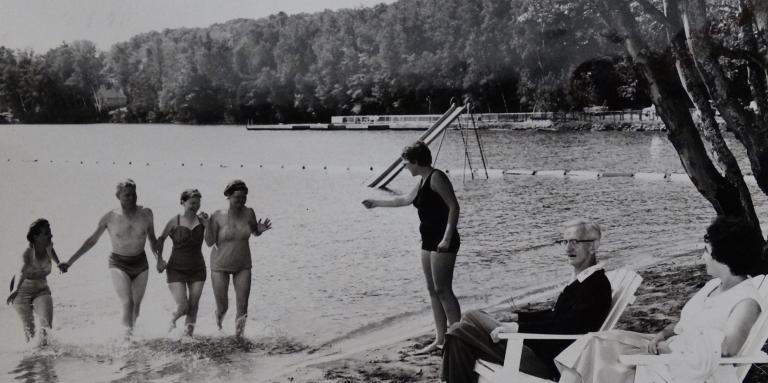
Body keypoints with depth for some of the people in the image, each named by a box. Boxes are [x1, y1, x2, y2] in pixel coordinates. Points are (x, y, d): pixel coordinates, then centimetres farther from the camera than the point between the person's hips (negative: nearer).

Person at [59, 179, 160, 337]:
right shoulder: (109, 218, -9)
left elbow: (152, 239, 12)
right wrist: (69, 262, -2)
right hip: (118, 265, -3)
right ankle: (127, 335, -15)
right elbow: (91, 241, 0)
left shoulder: (145, 214, -4)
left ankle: (133, 334, 31)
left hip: (141, 264, 3)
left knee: (136, 304, 11)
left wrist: (159, 259, 9)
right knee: (127, 302, -20)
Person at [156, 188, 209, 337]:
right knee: (183, 307, -8)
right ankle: (173, 319, 26)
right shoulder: (175, 222, -7)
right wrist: (159, 258, 4)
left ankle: (188, 333, 18)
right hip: (176, 269, -2)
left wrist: (207, 222, -21)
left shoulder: (201, 220, -1)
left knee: (193, 306, 3)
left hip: (197, 269, 3)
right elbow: (160, 239, 8)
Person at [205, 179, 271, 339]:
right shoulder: (218, 216, -16)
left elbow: (255, 232, 11)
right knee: (222, 307, 6)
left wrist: (261, 229, -11)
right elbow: (210, 242, -12)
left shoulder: (248, 213, -8)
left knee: (243, 307, -4)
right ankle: (219, 315, 44)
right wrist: (207, 224, -25)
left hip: (243, 266, 2)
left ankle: (238, 335, 20)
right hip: (220, 266, -2)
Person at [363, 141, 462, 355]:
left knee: (443, 290, -11)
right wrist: (376, 204, 40)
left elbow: (454, 206, -19)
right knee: (432, 290, 9)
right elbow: (405, 200, 32)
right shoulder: (423, 182, 16)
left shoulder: (437, 178, -12)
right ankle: (440, 339, 14)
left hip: (443, 243, -10)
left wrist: (447, 238, -25)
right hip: (429, 241, 10)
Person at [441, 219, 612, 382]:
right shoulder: (582, 279, 16)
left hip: (546, 363, -10)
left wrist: (519, 327, -23)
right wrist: (519, 317, 15)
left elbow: (566, 326, -22)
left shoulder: (597, 285, -14)